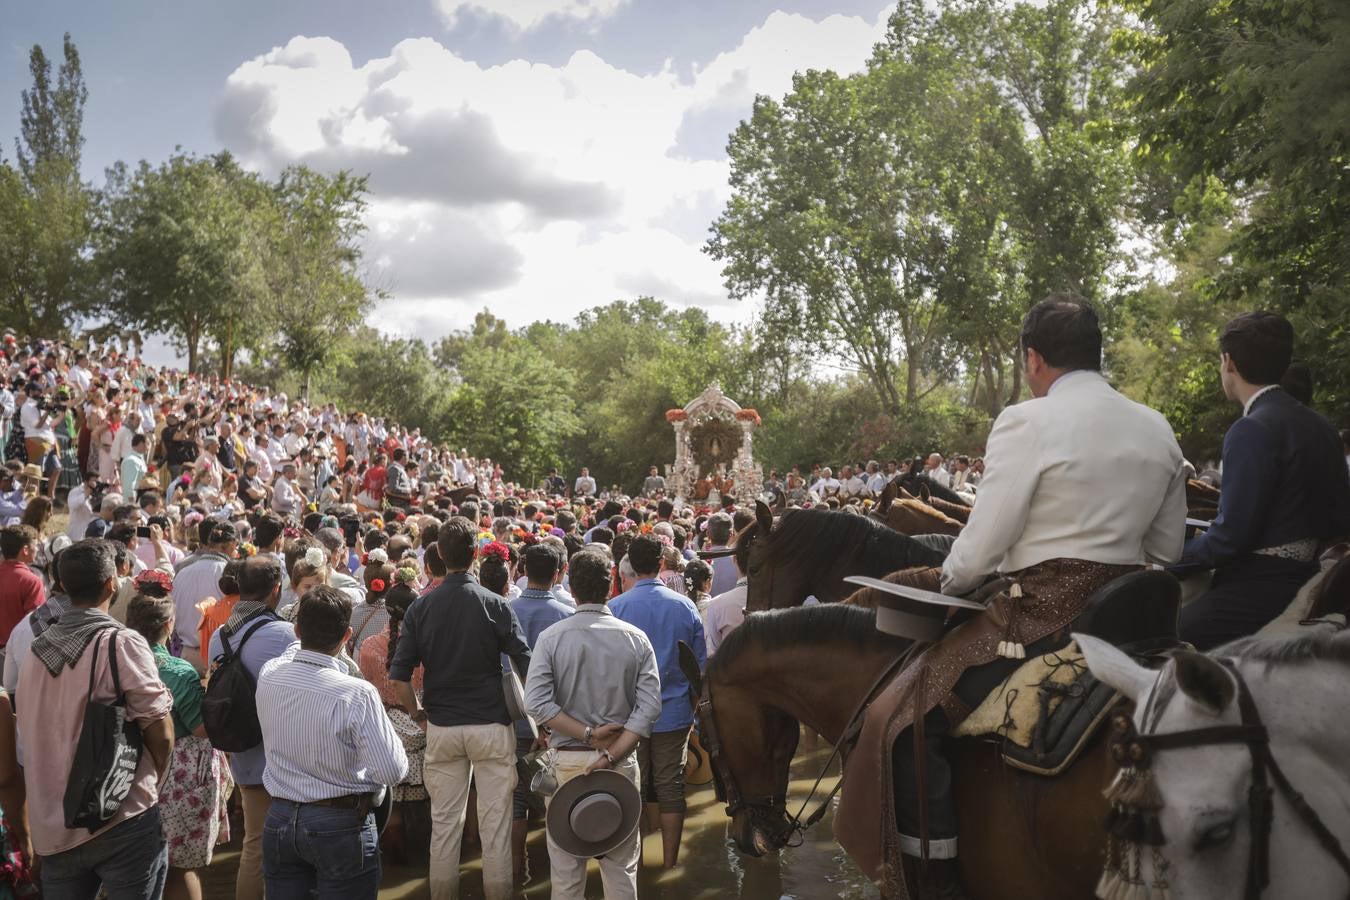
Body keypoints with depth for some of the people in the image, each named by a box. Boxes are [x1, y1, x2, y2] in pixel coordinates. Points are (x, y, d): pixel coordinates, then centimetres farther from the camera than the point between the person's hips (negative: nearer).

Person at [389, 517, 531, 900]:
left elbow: (399, 678, -4)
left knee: (444, 822, 13)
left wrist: (419, 714, 10)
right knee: (495, 822, 6)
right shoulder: (494, 604, -9)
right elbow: (527, 667, -9)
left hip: (441, 726, 3)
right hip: (491, 724, -2)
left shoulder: (421, 607, -2)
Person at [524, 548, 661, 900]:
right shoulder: (636, 638, -3)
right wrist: (611, 755, -14)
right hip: (622, 762, 0)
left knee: (567, 862, 12)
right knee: (621, 864, 11)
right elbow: (649, 706, -11)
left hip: (568, 759, 0)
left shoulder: (552, 637, -5)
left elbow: (537, 702, -15)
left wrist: (588, 735, -11)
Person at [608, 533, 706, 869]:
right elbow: (700, 665, 2)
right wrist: (694, 706, 15)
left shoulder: (615, 608, -8)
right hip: (674, 713, 1)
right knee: (671, 788, 9)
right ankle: (670, 864, 16)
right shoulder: (684, 606, -4)